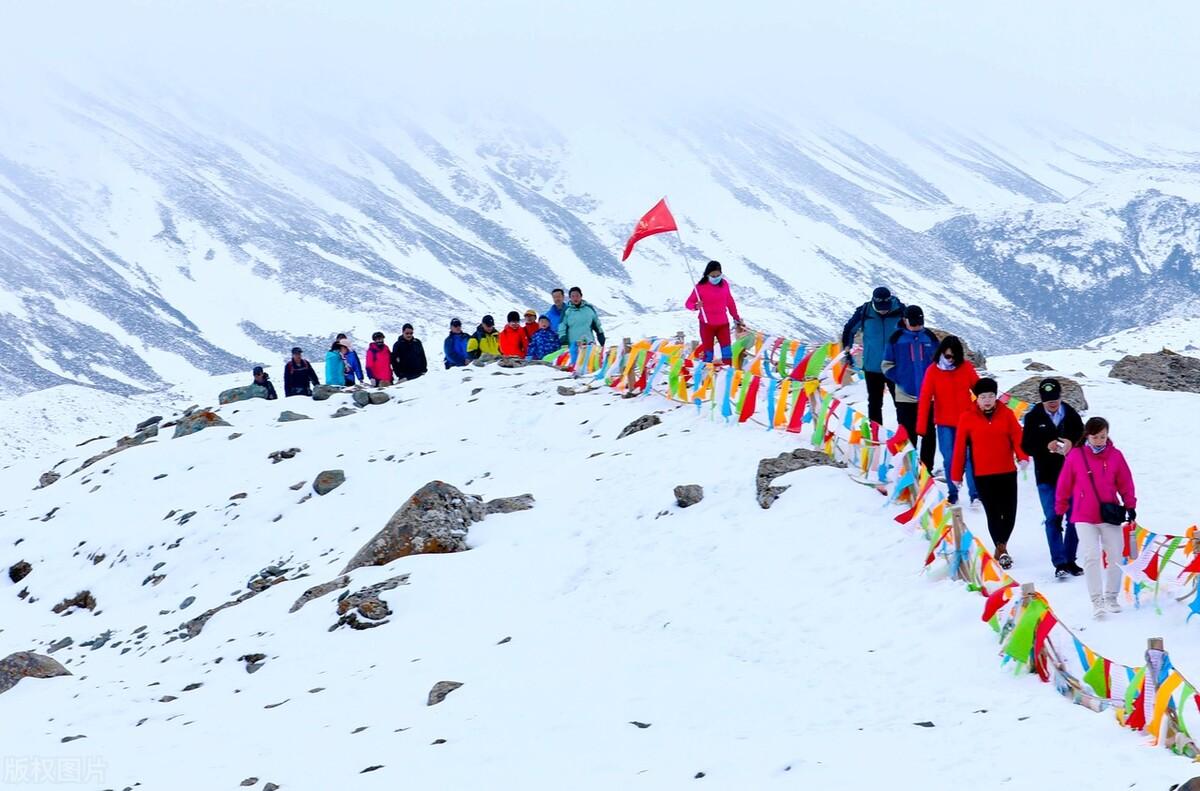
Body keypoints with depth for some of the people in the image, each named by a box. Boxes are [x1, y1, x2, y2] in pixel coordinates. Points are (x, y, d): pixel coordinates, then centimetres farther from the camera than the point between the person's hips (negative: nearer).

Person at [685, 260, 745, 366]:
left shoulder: (724, 284, 2)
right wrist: (696, 306, -30)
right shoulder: (700, 287, -9)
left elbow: (730, 303, 13)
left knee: (727, 353, -3)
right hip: (707, 324, -3)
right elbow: (688, 303, -7)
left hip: (723, 324, 3)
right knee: (708, 354, 2)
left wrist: (737, 319, 19)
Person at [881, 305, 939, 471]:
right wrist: (900, 380, -9)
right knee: (908, 434, 3)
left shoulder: (930, 337, 4)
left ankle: (927, 468, 13)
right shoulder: (897, 339, -1)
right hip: (905, 397, -2)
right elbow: (887, 365, 4)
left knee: (928, 433, 4)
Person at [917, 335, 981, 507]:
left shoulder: (966, 367, -1)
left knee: (969, 457, -6)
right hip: (944, 423, 0)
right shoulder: (933, 371, -4)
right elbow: (925, 398, -7)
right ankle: (952, 495, 15)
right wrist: (921, 426, -11)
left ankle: (975, 495, -4)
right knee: (949, 459, 4)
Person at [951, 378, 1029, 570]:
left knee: (1009, 513, 4)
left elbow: (1017, 436, -3)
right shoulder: (967, 418, -1)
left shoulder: (1006, 414, 3)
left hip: (1007, 472, 2)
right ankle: (1001, 549, 5)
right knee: (993, 514, -3)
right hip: (982, 475, -2)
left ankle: (1001, 546, 25)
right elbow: (960, 447, 2)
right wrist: (956, 475, 3)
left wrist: (1023, 457, -22)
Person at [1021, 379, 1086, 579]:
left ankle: (1070, 560, 18)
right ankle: (1060, 563, -7)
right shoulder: (1033, 418, -2)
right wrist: (1046, 447, -22)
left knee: (1074, 518, 6)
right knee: (1053, 519, -6)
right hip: (1047, 477, -2)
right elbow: (1026, 446, -4)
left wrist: (1071, 444, -17)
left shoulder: (1071, 415, 2)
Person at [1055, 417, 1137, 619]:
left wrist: (1130, 506, 3)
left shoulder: (1115, 456, 0)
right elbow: (1064, 485, 2)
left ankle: (1111, 597, 23)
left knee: (1115, 556, 7)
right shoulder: (1075, 456, -5)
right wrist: (1059, 511, 7)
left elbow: (1125, 483, 6)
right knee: (1091, 556, -12)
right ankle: (1096, 600, -7)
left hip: (1110, 516, 2)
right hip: (1084, 518, -2)